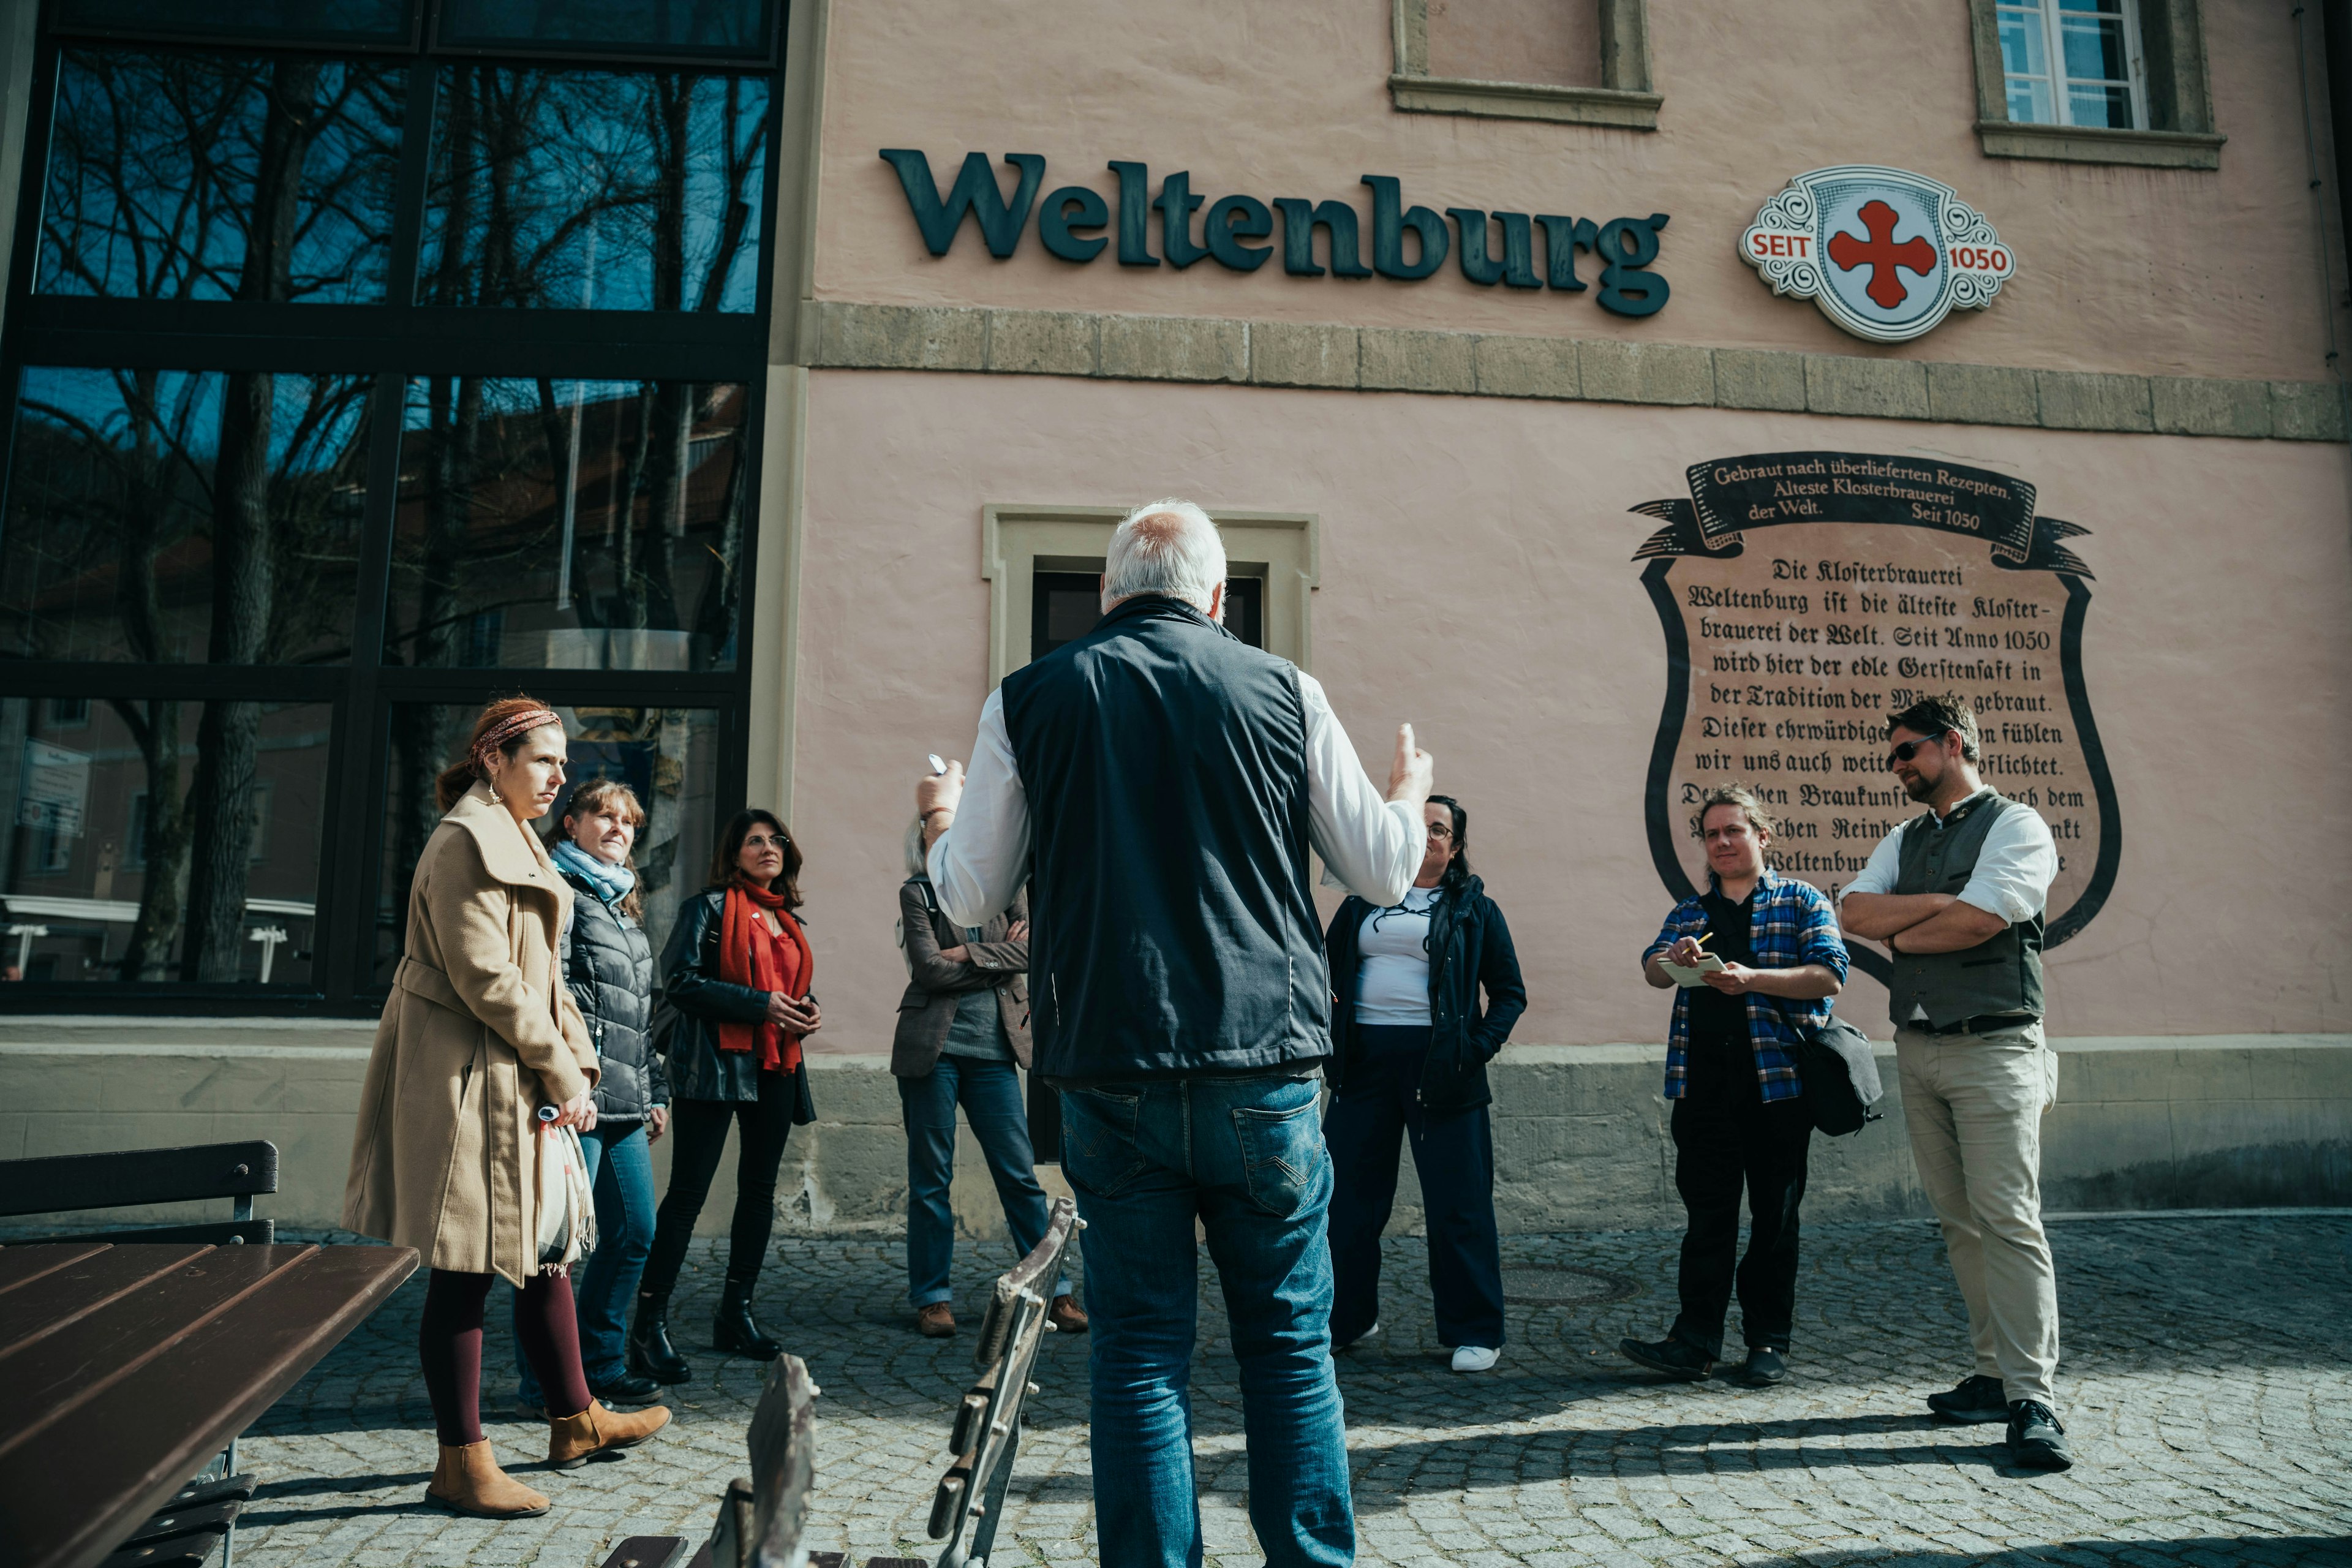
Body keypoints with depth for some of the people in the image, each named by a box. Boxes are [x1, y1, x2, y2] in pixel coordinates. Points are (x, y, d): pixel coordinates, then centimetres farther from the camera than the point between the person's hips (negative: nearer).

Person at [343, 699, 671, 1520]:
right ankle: (461, 1463, 9)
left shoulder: (512, 842, 19)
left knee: (542, 1249, 16)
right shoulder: (467, 843, -13)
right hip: (469, 1076, -10)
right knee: (465, 1269, -2)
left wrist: (578, 1066, 9)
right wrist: (562, 1075, -14)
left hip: (515, 1080, 10)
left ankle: (574, 1420, 28)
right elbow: (486, 978, -20)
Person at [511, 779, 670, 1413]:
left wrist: (655, 1090, 23)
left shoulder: (624, 902, 21)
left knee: (635, 1234, 13)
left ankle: (600, 1363, 26)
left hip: (624, 1103, 9)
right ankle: (546, 1381, 11)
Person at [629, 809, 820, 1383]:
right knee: (688, 1192, -8)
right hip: (714, 1065, -7)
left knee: (760, 1189, 11)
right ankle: (649, 1325, -2)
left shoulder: (786, 918, 18)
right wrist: (760, 1005, -17)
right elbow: (679, 979, -12)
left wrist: (806, 1011, 4)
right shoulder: (709, 907, -3)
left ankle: (736, 1314, 23)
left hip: (776, 1067, 7)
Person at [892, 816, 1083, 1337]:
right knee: (930, 1177, 5)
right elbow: (929, 968, -9)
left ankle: (1054, 1290, 10)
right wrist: (1001, 960, -5)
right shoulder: (916, 892, 3)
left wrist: (969, 954, -12)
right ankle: (931, 1297, 16)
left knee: (1020, 1174, 2)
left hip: (993, 1047, 2)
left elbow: (1031, 949, -4)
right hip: (932, 1046, -2)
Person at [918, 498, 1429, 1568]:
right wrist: (1409, 791, 29)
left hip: (1110, 1076, 0)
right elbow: (1386, 873, 7)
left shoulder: (1029, 700, 3)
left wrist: (941, 818, 28)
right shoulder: (1285, 691, 3)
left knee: (1139, 1355, 9)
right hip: (1265, 1075, 0)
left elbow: (969, 900, 6)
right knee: (1291, 1346, 13)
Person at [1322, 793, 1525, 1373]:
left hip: (1438, 1063, -3)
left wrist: (1479, 1047, -7)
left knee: (1458, 1205, 1)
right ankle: (1346, 1318, 23)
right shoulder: (1363, 901, 14)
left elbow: (1510, 992, 7)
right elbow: (1328, 967, 15)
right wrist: (1333, 1036, 0)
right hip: (1365, 1061, 3)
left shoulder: (1473, 909, 8)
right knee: (1347, 1194, 7)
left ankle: (1474, 1333, 14)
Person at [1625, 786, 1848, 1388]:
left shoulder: (1801, 901, 6)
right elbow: (1653, 968, 5)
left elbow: (1830, 975, -6)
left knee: (1774, 1215, 4)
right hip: (1703, 1083, 3)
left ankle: (1770, 1342, 14)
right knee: (1706, 1214, 1)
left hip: (1779, 1082, -3)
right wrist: (1673, 960, -18)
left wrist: (1753, 978, -19)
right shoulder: (1690, 912, 18)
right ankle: (1695, 1339, 3)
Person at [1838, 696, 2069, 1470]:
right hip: (1917, 1049, 7)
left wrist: (1900, 936, -1)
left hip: (1994, 1049, -6)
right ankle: (1994, 1373, 17)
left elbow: (1980, 920, -17)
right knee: (1959, 1220, 9)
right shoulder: (1904, 841, 17)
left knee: (2007, 1217, -10)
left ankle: (2034, 1400, -6)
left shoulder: (2016, 826, -3)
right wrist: (1943, 903, -9)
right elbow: (1853, 912, 3)